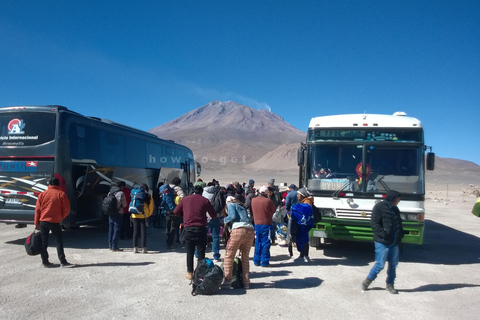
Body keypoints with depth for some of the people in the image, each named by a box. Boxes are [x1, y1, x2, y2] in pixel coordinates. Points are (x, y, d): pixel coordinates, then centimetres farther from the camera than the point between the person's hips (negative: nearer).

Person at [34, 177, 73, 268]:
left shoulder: (42, 194, 5)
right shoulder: (61, 194, -3)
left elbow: (37, 209, 5)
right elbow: (66, 209, -4)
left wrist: (36, 223, 11)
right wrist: (61, 217, 13)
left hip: (43, 221, 3)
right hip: (55, 222, -3)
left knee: (44, 242, 10)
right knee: (59, 241, 1)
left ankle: (45, 261, 15)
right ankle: (63, 262, -1)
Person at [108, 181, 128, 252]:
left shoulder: (110, 192, 8)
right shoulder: (121, 193, -12)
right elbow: (125, 205, -6)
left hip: (111, 213, 7)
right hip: (118, 213, -7)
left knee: (111, 230, 13)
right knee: (116, 230, -1)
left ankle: (110, 246, 20)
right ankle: (114, 247, 0)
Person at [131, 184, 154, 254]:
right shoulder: (148, 196, 1)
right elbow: (151, 208, 0)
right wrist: (148, 215, 12)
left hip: (135, 216, 2)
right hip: (143, 216, -2)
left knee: (135, 231, 9)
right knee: (143, 232, 3)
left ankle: (135, 248, 8)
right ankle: (143, 248, 2)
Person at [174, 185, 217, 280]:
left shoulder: (185, 199, 9)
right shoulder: (205, 200, 3)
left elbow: (176, 211, 11)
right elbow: (214, 215, 3)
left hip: (188, 229, 2)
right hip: (201, 229, -1)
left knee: (190, 252, 11)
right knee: (201, 252, 6)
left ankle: (190, 273, 15)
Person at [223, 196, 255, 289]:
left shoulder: (230, 204, 14)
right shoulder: (242, 206, 31)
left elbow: (233, 215, -5)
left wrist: (226, 220, 15)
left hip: (239, 230, -6)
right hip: (251, 231, 6)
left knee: (229, 255, 8)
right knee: (245, 257, 15)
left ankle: (227, 279, 10)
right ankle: (246, 283, 16)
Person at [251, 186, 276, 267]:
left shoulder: (253, 200, 0)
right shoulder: (268, 201, -13)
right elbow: (274, 211, -1)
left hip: (257, 223, 5)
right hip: (266, 224, -5)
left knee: (257, 243, 13)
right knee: (265, 243, 2)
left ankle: (256, 261, 17)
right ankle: (264, 262, 5)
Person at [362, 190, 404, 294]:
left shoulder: (395, 209, 14)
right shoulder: (379, 207, -10)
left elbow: (399, 224, 25)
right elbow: (374, 223, -15)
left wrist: (400, 234, 8)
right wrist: (383, 234, -24)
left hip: (394, 243, 8)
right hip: (382, 242, -7)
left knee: (393, 264, 12)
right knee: (380, 264, -5)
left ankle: (390, 285, 26)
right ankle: (367, 281, 14)